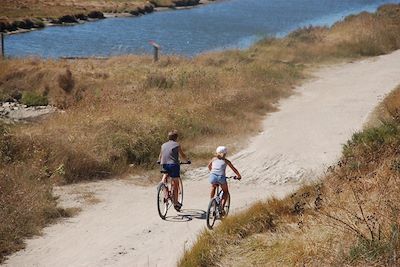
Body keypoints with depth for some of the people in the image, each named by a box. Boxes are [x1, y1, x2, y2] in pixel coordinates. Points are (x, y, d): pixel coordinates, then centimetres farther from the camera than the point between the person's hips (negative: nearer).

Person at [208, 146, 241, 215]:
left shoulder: (214, 159, 22)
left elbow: (209, 166, 39)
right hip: (221, 177, -2)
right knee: (226, 192, 21)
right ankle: (222, 208, 5)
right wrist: (239, 176, 36)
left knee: (213, 187, 37)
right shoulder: (226, 161, 15)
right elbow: (234, 169, 20)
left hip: (212, 176, 3)